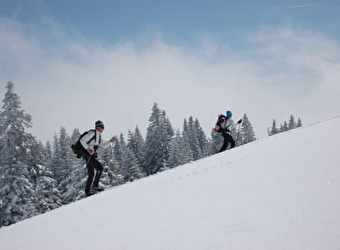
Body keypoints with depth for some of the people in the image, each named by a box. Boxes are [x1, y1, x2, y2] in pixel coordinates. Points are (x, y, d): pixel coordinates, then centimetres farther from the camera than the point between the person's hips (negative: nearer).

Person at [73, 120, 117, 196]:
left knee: (91, 174, 11)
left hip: (91, 155, 10)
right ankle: (95, 185, -14)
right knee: (100, 167, -16)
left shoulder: (99, 136, 16)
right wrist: (88, 150, -26)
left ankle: (87, 191, 15)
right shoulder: (92, 133, -11)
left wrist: (111, 141, 7)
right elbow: (82, 140, -18)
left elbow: (104, 145, 22)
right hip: (87, 154, -10)